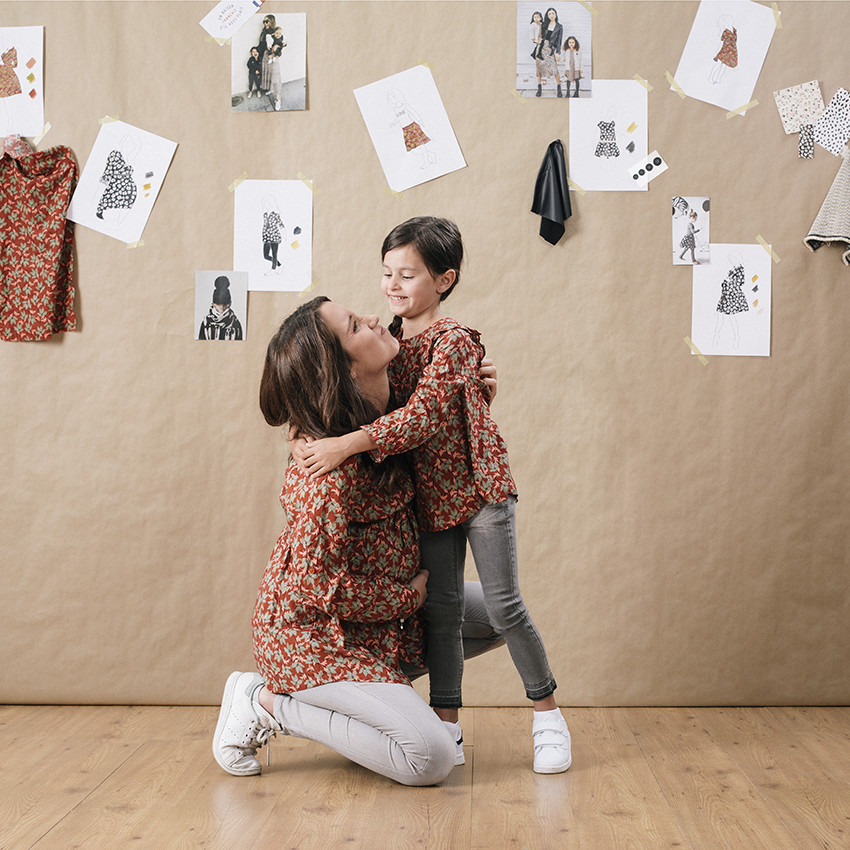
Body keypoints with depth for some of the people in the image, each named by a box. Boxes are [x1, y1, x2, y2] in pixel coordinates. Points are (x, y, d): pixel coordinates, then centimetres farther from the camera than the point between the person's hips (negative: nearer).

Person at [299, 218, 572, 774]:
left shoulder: (454, 341, -17)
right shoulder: (391, 339, 5)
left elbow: (420, 417, -28)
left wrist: (346, 445, -34)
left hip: (480, 484, -6)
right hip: (430, 494, 6)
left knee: (504, 606, -3)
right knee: (441, 610, 7)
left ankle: (548, 716, 14)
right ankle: (447, 725, 16)